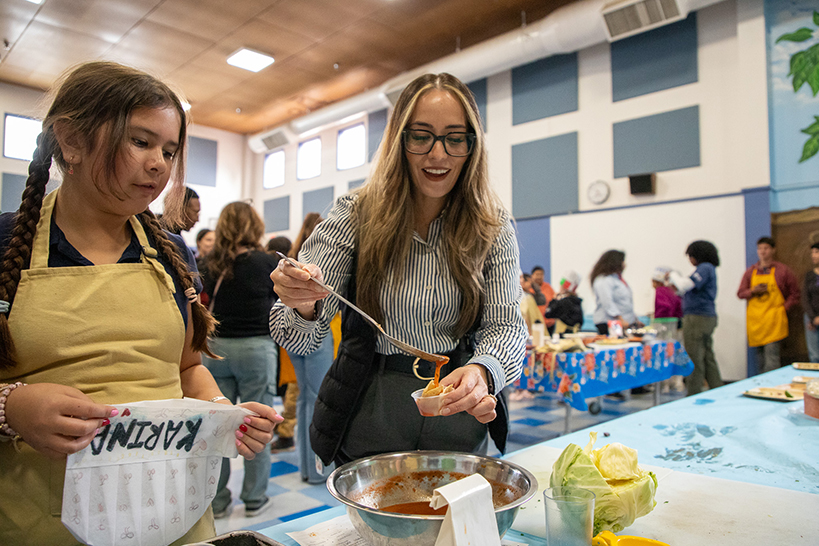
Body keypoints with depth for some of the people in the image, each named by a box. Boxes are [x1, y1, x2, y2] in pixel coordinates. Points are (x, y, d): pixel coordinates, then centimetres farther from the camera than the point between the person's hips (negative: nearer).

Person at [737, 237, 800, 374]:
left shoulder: (783, 270, 3)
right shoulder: (751, 271, 11)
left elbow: (794, 293, 7)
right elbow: (740, 293, 10)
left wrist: (784, 308, -4)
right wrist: (753, 291, -9)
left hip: (774, 318, -3)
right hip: (755, 319, 3)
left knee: (771, 353, -12)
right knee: (759, 353, 9)